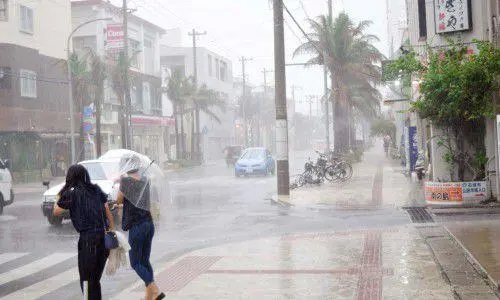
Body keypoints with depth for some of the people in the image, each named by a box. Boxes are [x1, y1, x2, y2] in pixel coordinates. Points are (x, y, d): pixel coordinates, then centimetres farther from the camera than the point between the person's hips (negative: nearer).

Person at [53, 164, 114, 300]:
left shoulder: (71, 194, -4)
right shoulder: (96, 189, 9)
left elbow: (56, 212, 5)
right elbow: (107, 211, 10)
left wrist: (60, 196, 15)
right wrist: (112, 230, 15)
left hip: (88, 238, -6)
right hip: (104, 236, 6)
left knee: (86, 279, 5)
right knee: (95, 278, 18)